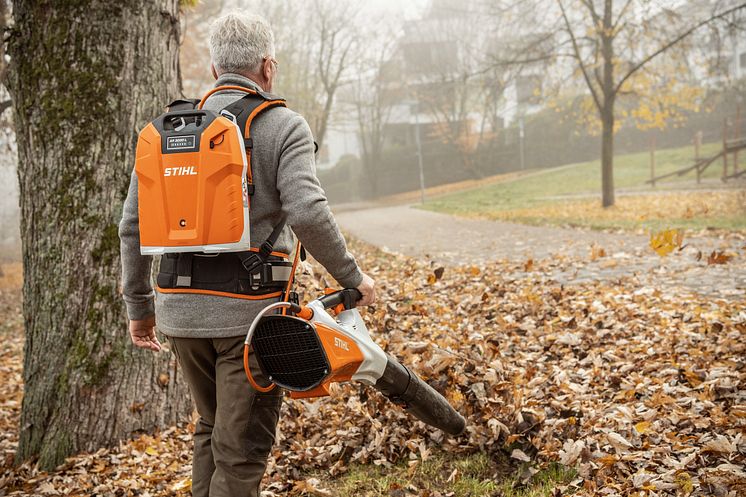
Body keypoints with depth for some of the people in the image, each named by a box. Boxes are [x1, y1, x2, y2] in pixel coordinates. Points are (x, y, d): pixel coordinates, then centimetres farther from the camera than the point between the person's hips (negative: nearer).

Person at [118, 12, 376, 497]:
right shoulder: (283, 125, -5)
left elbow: (134, 224, 9)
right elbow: (308, 212, -19)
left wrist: (139, 305, 18)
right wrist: (352, 277, -6)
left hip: (181, 311, 5)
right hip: (251, 312, -5)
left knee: (212, 427, 24)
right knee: (241, 452, 4)